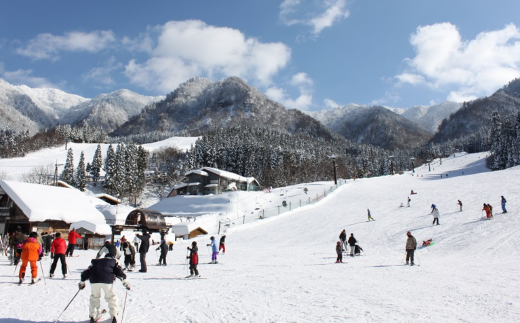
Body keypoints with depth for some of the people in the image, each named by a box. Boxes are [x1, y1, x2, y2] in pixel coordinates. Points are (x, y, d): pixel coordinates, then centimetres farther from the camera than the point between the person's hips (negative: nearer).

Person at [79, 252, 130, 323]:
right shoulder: (113, 261, 26)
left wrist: (82, 282, 38)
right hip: (107, 280, -2)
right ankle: (114, 316, 9)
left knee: (94, 297, 22)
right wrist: (125, 281, 6)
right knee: (111, 297, 15)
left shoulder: (96, 262, 35)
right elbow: (119, 271, 10)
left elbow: (87, 272, 30)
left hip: (94, 280, 2)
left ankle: (93, 317, 21)